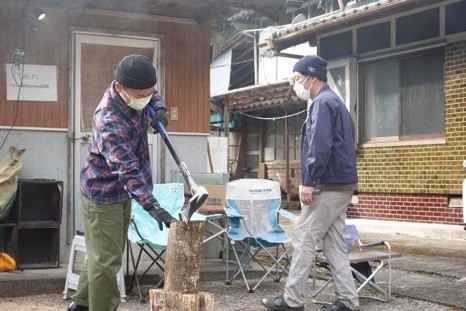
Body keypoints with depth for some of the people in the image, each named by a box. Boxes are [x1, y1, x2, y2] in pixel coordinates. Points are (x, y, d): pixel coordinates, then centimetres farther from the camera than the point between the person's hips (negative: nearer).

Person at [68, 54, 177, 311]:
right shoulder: (109, 121, -33)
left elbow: (153, 96, 15)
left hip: (122, 190, 9)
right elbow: (127, 169, -41)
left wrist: (159, 108, -9)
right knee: (106, 260, -4)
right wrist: (152, 206, -50)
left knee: (101, 253, 20)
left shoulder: (134, 94, -8)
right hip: (103, 193, -9)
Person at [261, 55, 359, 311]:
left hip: (328, 186, -10)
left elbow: (320, 147, -22)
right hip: (340, 184, 10)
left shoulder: (323, 102, -11)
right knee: (333, 243, 10)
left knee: (304, 239, -5)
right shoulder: (333, 101, 21)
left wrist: (309, 182, -21)